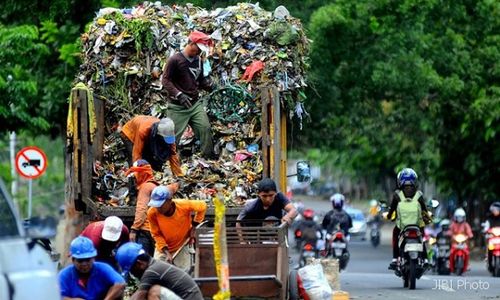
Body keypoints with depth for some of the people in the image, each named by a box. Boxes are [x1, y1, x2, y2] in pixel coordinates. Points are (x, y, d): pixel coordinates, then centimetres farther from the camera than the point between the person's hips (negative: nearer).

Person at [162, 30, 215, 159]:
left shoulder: (198, 60, 9)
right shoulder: (175, 60, -11)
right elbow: (165, 80, -12)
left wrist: (210, 86, -4)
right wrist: (179, 95, -23)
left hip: (195, 104, 6)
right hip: (178, 107, -6)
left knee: (205, 128, -2)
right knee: (173, 135, -3)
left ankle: (209, 157, 8)